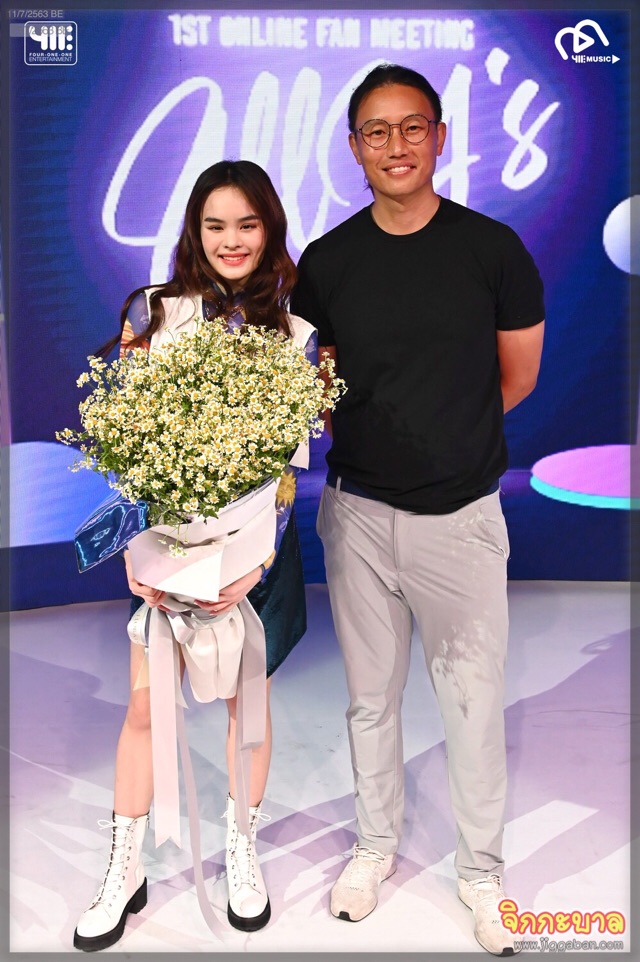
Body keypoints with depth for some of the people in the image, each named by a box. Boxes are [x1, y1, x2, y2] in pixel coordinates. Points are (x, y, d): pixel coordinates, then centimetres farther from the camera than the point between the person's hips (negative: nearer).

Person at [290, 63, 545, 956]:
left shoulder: (492, 247, -5)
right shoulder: (324, 262, 1)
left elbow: (518, 376, 4)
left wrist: (439, 435, 5)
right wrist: (371, 440, -7)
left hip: (461, 513, -1)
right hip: (359, 512, 2)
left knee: (473, 700, 9)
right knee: (371, 697, 16)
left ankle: (482, 870, 33)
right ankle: (376, 845, 40)